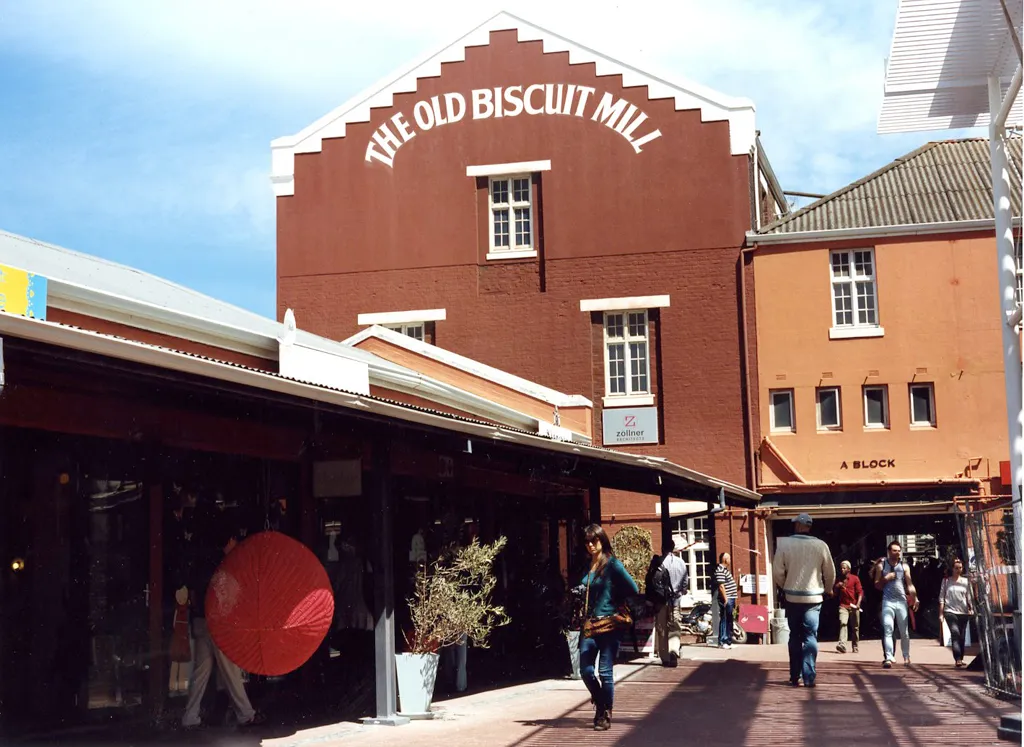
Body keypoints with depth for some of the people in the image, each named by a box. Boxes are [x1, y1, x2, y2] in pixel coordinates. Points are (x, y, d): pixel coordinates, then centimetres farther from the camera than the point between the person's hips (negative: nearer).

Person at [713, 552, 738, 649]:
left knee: (729, 620, 13)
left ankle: (728, 641, 19)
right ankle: (722, 642, -8)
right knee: (724, 620, -9)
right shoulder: (720, 570, -15)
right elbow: (721, 586, -21)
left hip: (730, 598, 11)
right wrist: (726, 599, -23)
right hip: (726, 599, -11)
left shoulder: (725, 569, 18)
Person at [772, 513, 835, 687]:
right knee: (810, 637, 1)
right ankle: (809, 677, -7)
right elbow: (830, 573, 3)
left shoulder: (784, 544, -6)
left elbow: (777, 572, -6)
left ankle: (795, 677, 13)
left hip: (792, 597, 1)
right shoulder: (820, 545, -5)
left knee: (795, 637, 12)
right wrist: (827, 589, 23)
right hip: (813, 597, -1)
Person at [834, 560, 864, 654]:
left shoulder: (855, 578, 0)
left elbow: (860, 591, -6)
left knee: (855, 627, 5)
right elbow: (835, 592, 19)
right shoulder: (839, 579, 12)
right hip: (843, 605, 1)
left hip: (853, 606, -1)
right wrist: (837, 586, -2)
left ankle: (855, 647, 17)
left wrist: (858, 603, -19)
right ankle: (842, 645, -30)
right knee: (843, 623, -19)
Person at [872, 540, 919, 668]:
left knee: (904, 632, 8)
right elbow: (877, 585, 9)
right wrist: (885, 579, -10)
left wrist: (915, 598, -9)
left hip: (902, 601, 2)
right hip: (887, 601, -2)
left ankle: (906, 657, 21)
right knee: (887, 630, -13)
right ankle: (889, 658, -18)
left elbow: (910, 585, 5)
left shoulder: (904, 566, 10)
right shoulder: (881, 565, 7)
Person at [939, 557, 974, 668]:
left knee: (962, 637, 6)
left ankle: (960, 659, 17)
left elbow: (968, 596, 11)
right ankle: (958, 659, -27)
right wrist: (941, 613, -2)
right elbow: (941, 597, 4)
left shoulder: (965, 581, 11)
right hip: (950, 612, -3)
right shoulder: (946, 581, 5)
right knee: (955, 633, -20)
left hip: (963, 612, 3)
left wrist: (971, 608, -6)